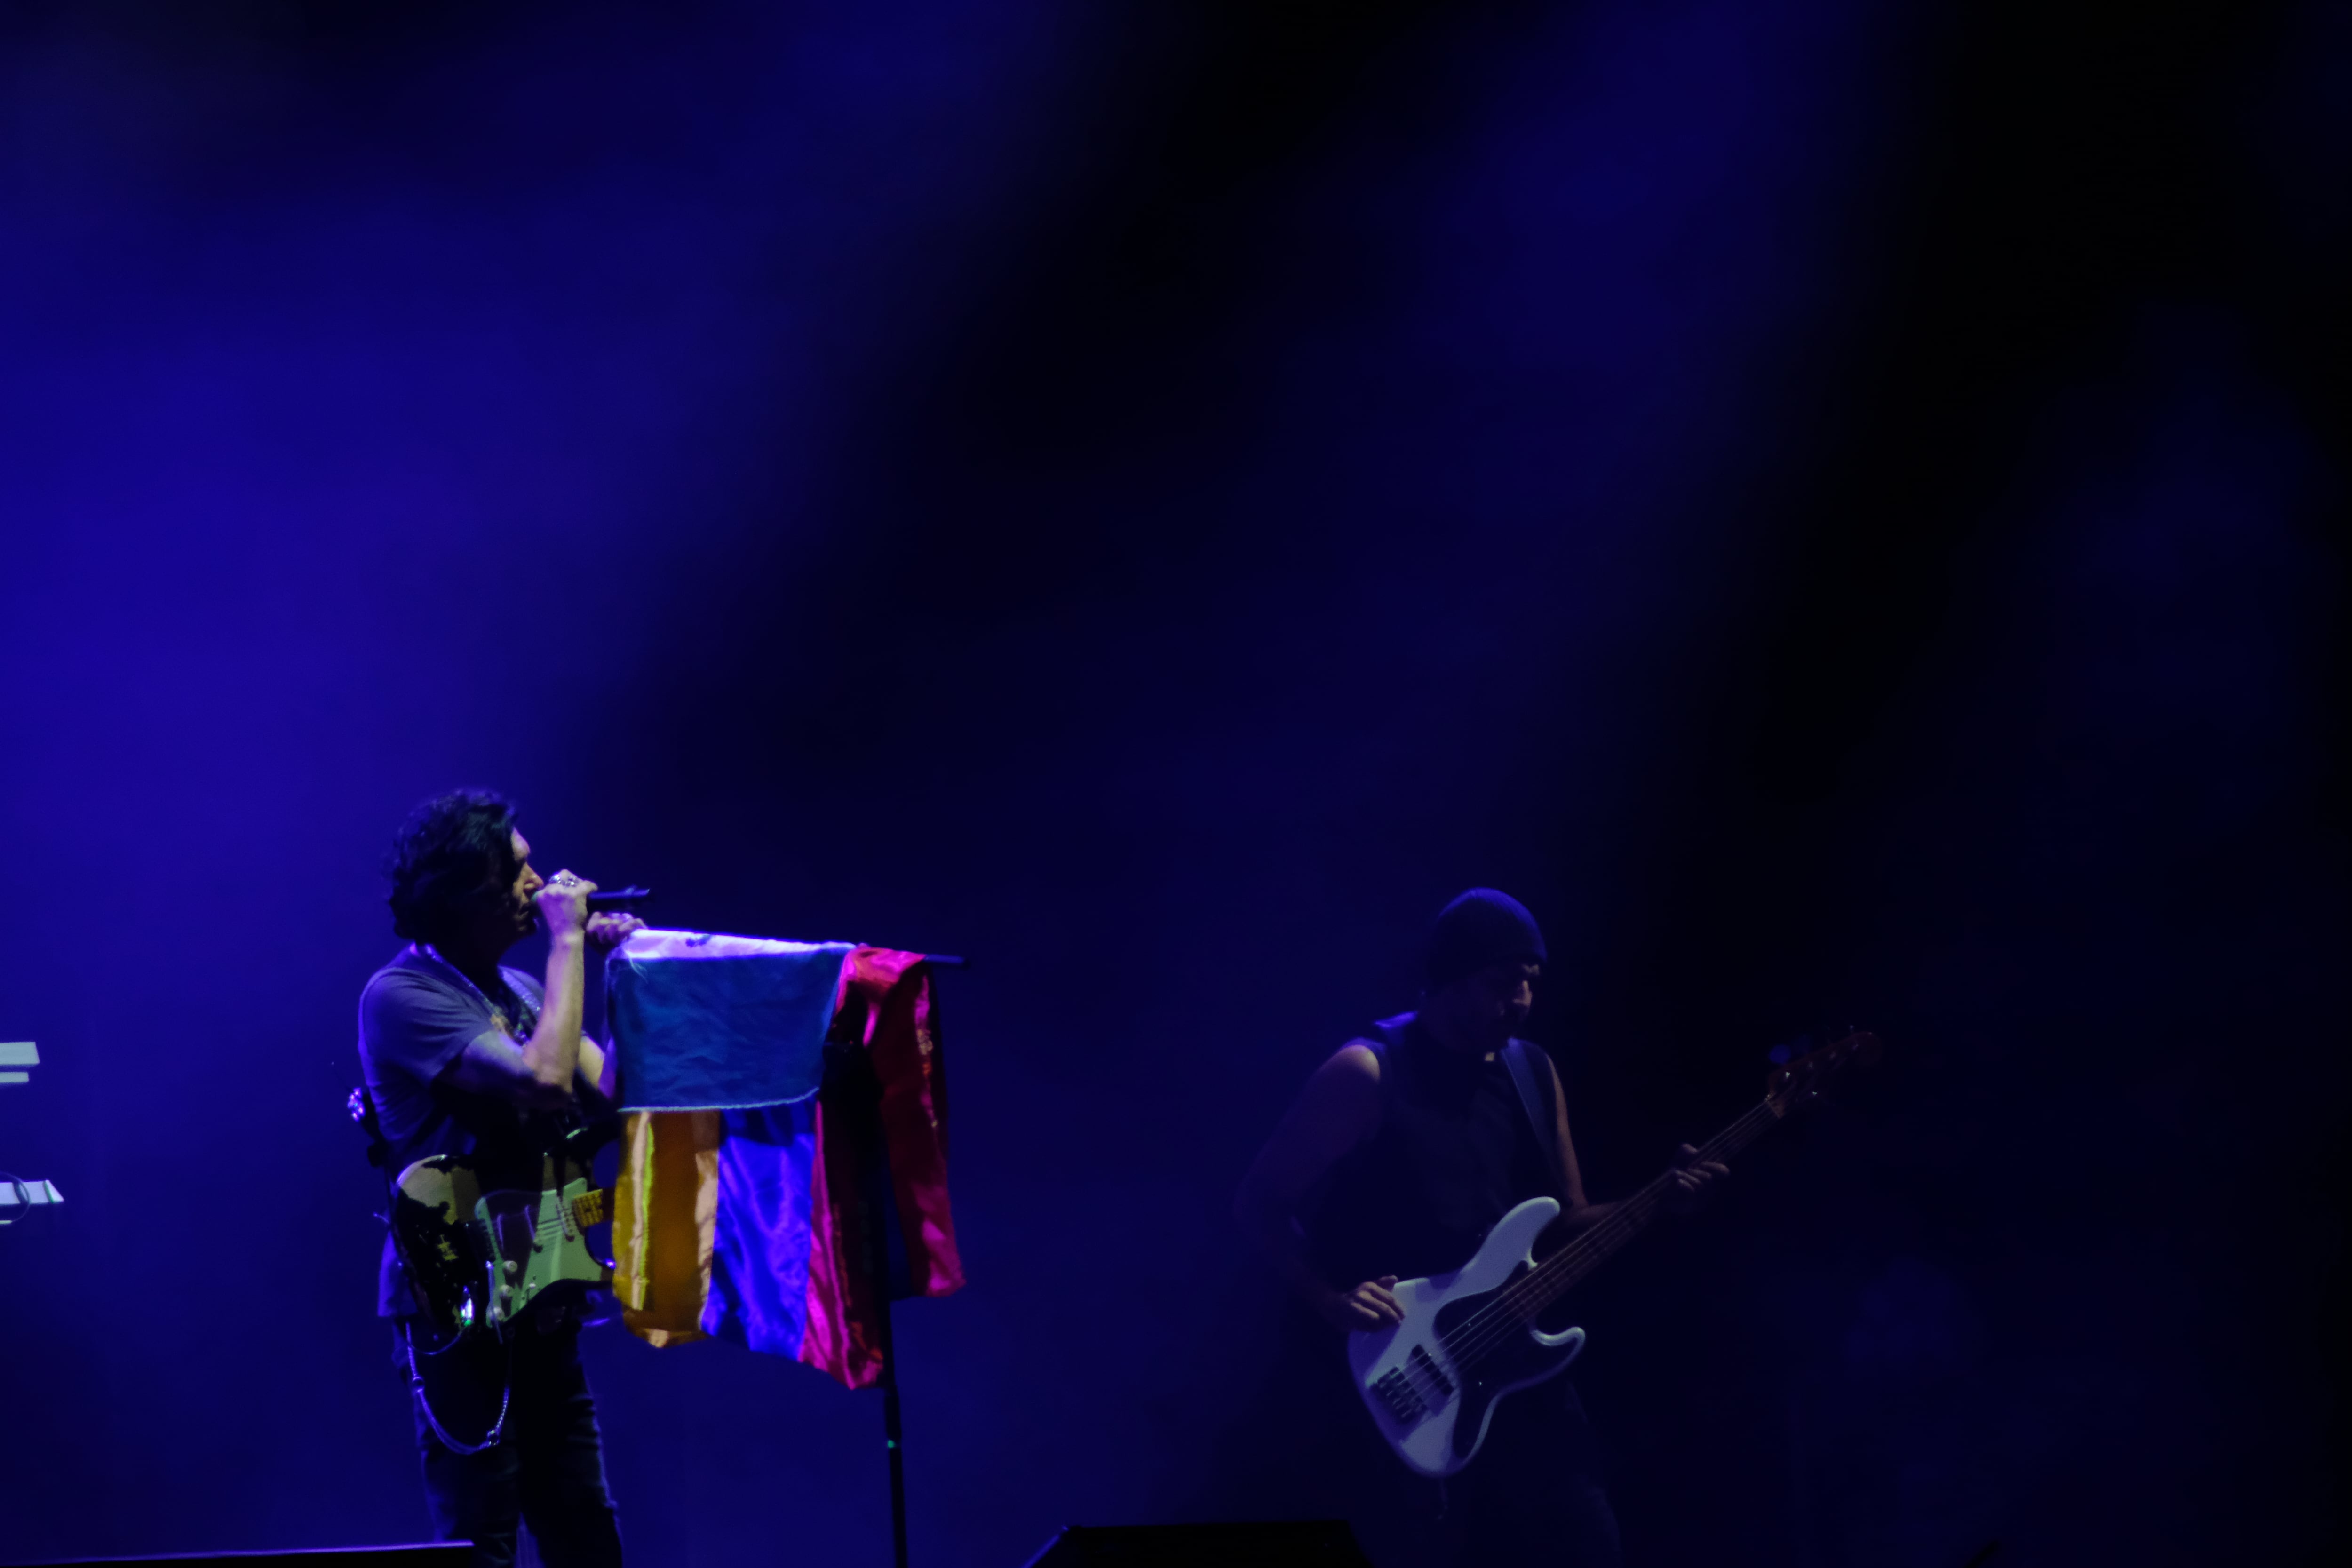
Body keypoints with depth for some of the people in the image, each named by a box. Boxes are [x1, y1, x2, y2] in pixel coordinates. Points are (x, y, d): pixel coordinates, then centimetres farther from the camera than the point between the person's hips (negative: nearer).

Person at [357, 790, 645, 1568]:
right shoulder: (401, 998, -11)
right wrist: (568, 941, -16)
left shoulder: (524, 992, 14)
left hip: (538, 1306, 8)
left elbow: (613, 1088, 5)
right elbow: (542, 1081, -23)